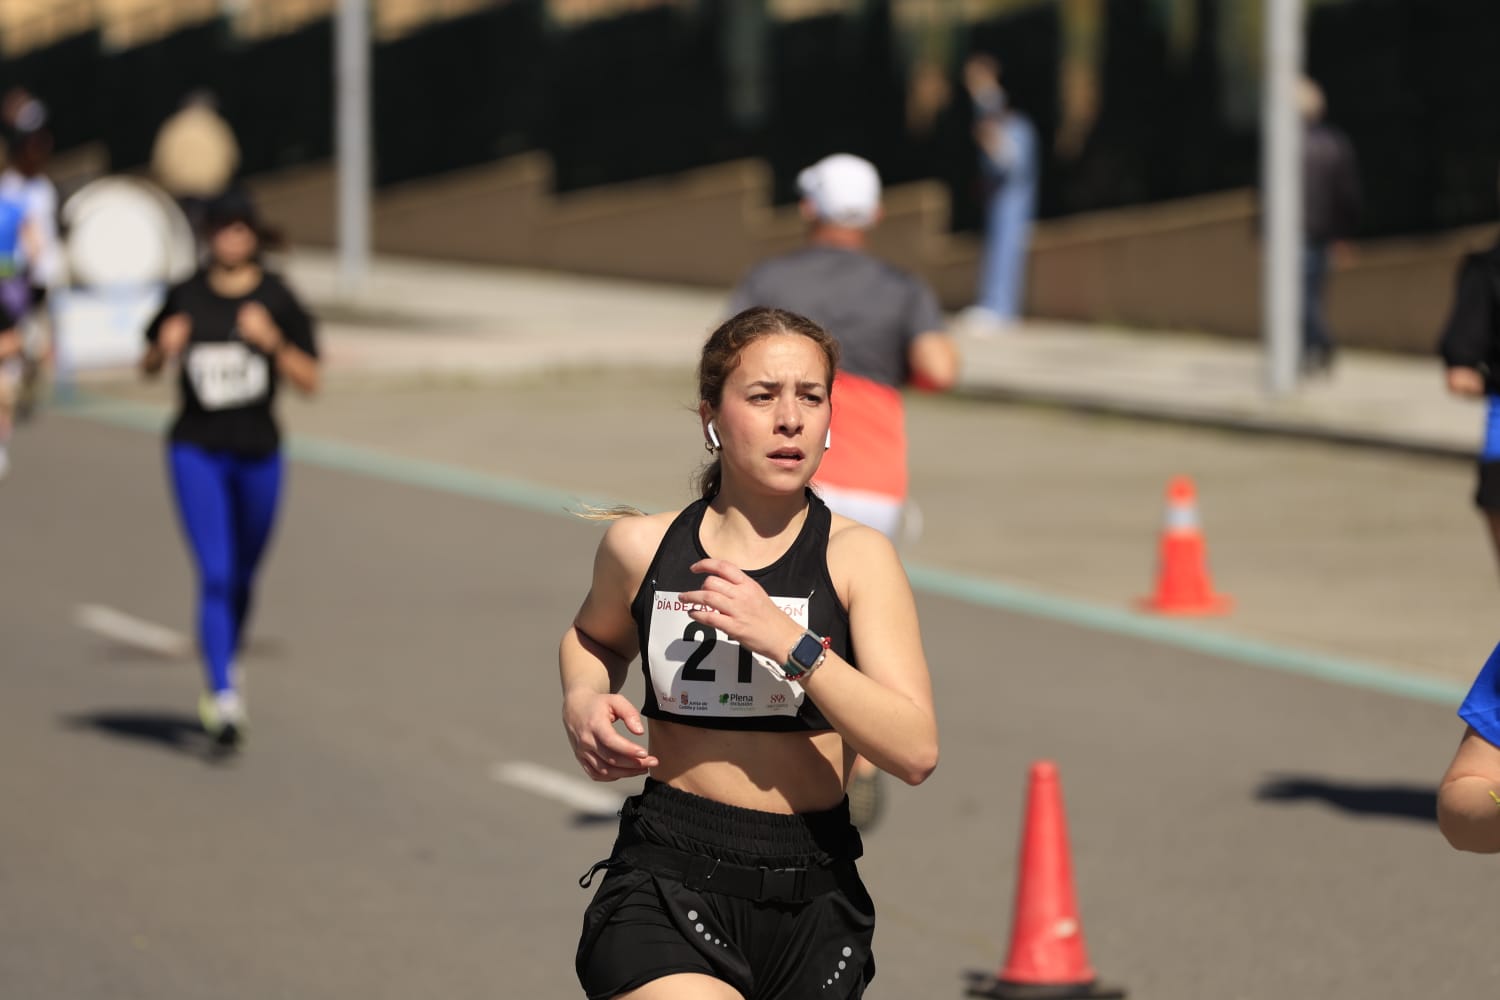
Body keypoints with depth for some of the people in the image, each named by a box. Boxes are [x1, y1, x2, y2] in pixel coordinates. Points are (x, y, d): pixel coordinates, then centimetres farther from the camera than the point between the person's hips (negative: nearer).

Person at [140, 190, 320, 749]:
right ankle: (224, 698, -20)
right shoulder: (187, 296, 0)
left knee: (242, 577, 15)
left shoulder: (278, 300, -3)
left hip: (258, 451, 1)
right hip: (196, 450, -1)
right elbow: (148, 367, 13)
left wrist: (272, 341, -21)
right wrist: (165, 348, -10)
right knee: (215, 575, -14)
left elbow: (310, 381, -6)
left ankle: (226, 667, 42)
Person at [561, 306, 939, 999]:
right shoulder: (642, 546, 3)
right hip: (666, 881, -1)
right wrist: (582, 698, 5)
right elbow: (594, 638, 27)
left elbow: (916, 752, -13)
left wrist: (789, 640, -21)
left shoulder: (856, 555, -2)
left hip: (812, 890, 1)